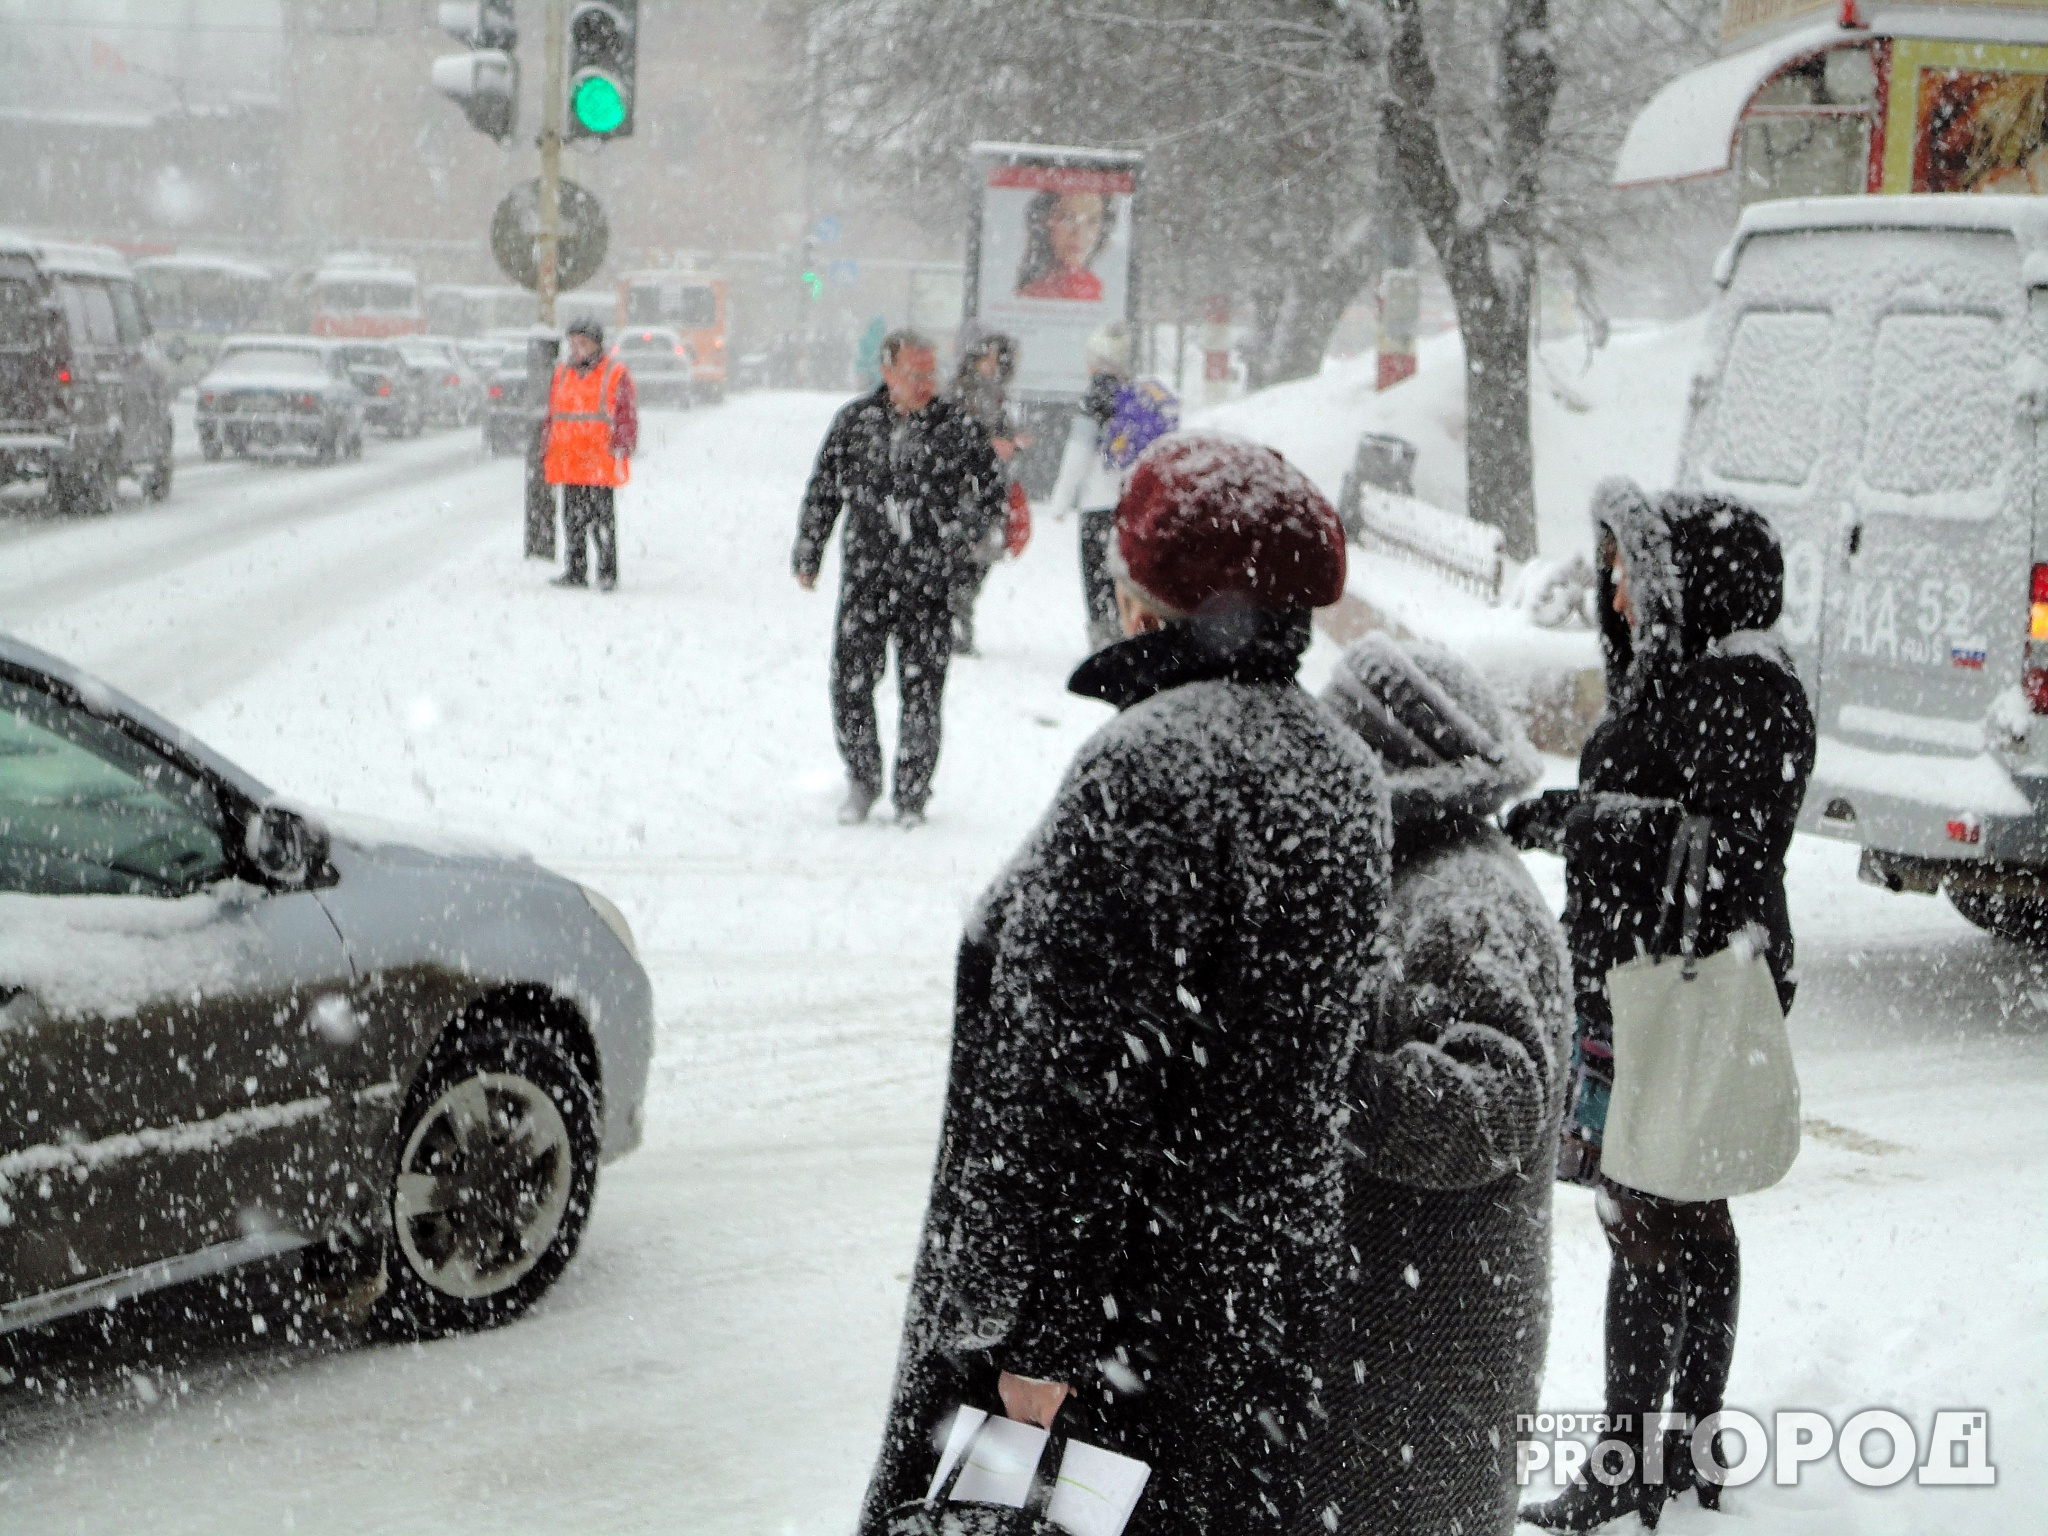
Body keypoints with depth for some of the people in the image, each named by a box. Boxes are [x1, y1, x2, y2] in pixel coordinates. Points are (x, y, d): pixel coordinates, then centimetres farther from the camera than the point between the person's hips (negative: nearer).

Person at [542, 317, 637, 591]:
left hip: (601, 462, -5)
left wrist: (621, 450, -8)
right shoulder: (562, 374, 16)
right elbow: (552, 416, 21)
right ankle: (576, 571, 14)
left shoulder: (615, 374, 0)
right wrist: (549, 451, 16)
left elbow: (627, 416, 0)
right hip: (568, 462, 5)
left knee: (601, 519, -4)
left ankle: (608, 572, 1)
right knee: (573, 519, 8)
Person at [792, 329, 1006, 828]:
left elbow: (989, 497, 3)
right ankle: (862, 781, 20)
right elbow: (823, 490, 15)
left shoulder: (958, 428, 0)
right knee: (850, 684, -1)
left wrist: (948, 548, -10)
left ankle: (912, 795, 15)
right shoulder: (855, 421, 5)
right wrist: (807, 555, 15)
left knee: (921, 692, 1)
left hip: (929, 585, -1)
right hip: (865, 578, 1)